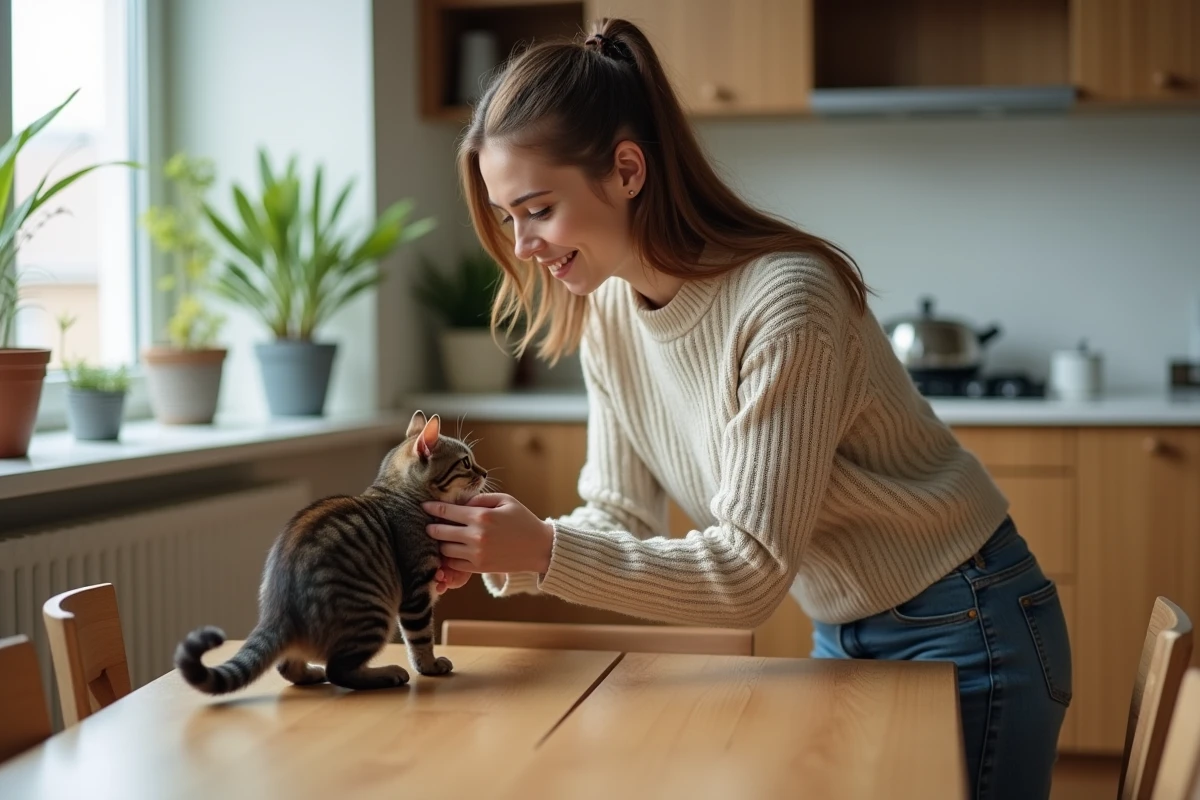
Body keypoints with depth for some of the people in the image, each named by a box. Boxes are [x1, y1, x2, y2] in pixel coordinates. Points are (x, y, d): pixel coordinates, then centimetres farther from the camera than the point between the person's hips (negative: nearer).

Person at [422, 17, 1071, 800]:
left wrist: (548, 552, -33)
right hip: (844, 636, 7)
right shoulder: (608, 312, -5)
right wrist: (502, 550, -20)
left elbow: (753, 571, -28)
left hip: (962, 634, -7)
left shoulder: (785, 301, -28)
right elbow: (621, 517, -2)